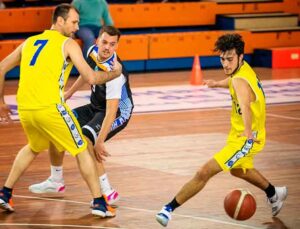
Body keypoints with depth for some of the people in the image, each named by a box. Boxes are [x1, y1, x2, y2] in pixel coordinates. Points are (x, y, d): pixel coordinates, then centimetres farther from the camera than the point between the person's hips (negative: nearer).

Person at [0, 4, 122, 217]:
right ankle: (99, 202, 6)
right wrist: (114, 73, 15)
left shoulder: (30, 41, 20)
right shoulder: (68, 44, 4)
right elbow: (91, 78, -4)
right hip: (50, 108, -6)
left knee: (33, 148, 33)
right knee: (82, 151, 10)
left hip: (24, 110, 6)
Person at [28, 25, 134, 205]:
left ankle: (108, 192, -22)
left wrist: (100, 141, -40)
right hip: (96, 107, 9)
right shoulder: (93, 51, -9)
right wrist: (69, 93, 25)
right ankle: (56, 182, 25)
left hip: (119, 112, -8)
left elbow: (111, 111, -36)